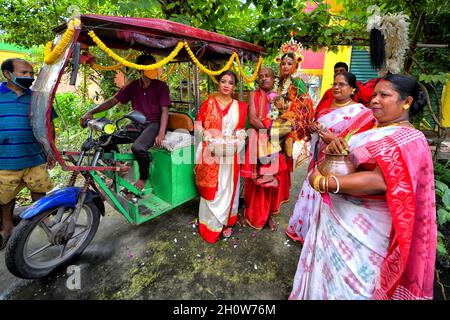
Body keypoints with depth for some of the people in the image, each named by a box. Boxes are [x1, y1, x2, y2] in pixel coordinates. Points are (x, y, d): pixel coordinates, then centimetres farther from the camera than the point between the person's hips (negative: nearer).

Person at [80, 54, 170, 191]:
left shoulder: (161, 86, 1)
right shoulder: (132, 86, 10)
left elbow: (165, 111, -7)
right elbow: (113, 100, 8)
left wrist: (161, 134, -20)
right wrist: (91, 112, -6)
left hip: (154, 124, -5)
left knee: (138, 147, -34)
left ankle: (144, 177, -5)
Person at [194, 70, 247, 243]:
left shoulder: (240, 106, 8)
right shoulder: (208, 102, 3)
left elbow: (241, 130, 8)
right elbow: (198, 124, 3)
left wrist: (236, 142, -11)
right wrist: (206, 134, -15)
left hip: (230, 154, 2)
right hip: (210, 153, -2)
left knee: (228, 188, 11)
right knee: (211, 189, 4)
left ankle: (225, 222, 30)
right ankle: (211, 224, 23)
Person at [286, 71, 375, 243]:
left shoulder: (359, 112, -11)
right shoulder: (325, 104, 9)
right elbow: (314, 122, 20)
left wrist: (335, 140, -27)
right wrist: (312, 126, -3)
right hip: (317, 158, 6)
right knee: (312, 192, 16)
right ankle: (303, 228, 37)